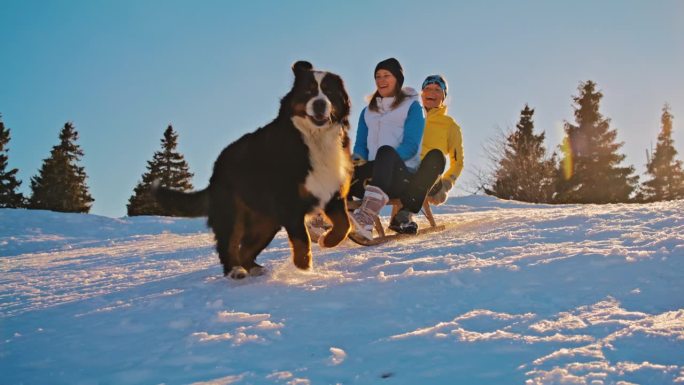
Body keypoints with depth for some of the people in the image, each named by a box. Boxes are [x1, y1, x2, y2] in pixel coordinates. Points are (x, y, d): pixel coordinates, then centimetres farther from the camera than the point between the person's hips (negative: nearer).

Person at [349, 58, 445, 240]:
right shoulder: (368, 111, 24)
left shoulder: (412, 106, 9)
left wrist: (386, 161, -21)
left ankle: (366, 218, -60)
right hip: (373, 176, 5)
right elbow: (360, 145, 18)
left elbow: (411, 146, -5)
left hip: (403, 176, -5)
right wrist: (358, 160, -6)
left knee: (386, 151, -38)